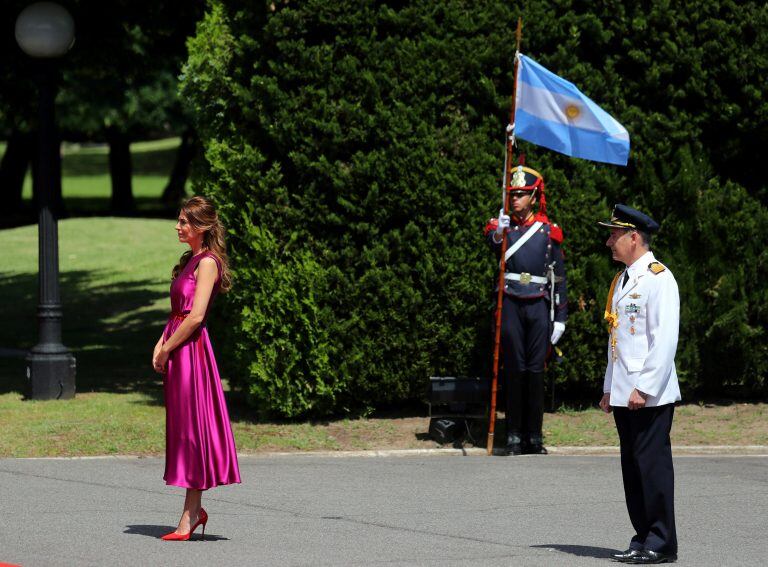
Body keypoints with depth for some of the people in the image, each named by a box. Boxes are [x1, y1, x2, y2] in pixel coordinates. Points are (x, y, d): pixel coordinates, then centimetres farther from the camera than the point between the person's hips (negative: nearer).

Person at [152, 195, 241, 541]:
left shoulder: (207, 263, -12)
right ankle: (194, 510, 16)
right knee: (182, 426, 11)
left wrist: (167, 350, -13)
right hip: (178, 349, 10)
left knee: (191, 425, -6)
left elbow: (195, 316, -19)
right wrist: (160, 345, 5)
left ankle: (190, 514, -4)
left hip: (191, 349, -10)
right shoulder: (190, 260, 17)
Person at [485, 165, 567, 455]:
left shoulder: (548, 230, 8)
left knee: (536, 370, 1)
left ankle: (535, 436, 7)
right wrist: (498, 233, -43)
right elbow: (494, 246, -20)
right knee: (514, 369, -2)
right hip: (510, 304, -1)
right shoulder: (501, 225, 5)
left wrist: (560, 318, 6)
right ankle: (514, 435, 2)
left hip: (539, 305, 1)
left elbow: (559, 276, 10)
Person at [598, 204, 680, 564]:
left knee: (652, 466, -7)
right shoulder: (621, 281, 18)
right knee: (632, 468, 9)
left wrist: (645, 388, -20)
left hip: (650, 396, -9)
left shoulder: (658, 278, -10)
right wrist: (609, 389, 19)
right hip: (623, 396, 9)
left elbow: (665, 339, -17)